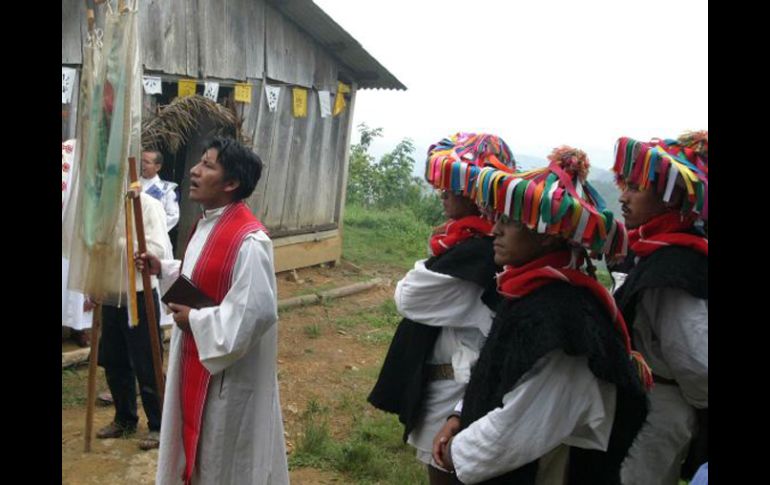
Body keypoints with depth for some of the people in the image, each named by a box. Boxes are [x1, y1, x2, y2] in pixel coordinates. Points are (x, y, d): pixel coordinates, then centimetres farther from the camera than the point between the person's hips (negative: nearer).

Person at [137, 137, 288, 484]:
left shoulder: (249, 240, -27)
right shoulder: (207, 223, 5)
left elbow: (257, 311, -29)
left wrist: (195, 320, -21)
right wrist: (163, 269, 4)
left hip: (230, 368, -9)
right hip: (196, 357, 9)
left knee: (226, 455, 10)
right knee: (199, 442, 25)